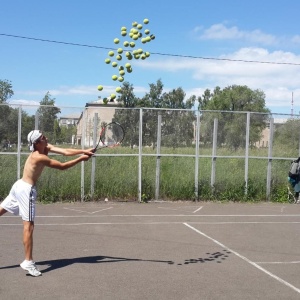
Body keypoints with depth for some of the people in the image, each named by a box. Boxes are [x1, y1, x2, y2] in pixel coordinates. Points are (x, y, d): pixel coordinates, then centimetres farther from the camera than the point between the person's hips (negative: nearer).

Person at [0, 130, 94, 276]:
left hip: (19, 186, 10)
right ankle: (28, 262, -4)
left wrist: (84, 151, -11)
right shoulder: (39, 157, -22)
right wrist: (80, 159, -12)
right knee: (29, 226, -7)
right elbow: (62, 166, -19)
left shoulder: (46, 148, 3)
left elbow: (65, 151, -1)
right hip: (26, 189, -10)